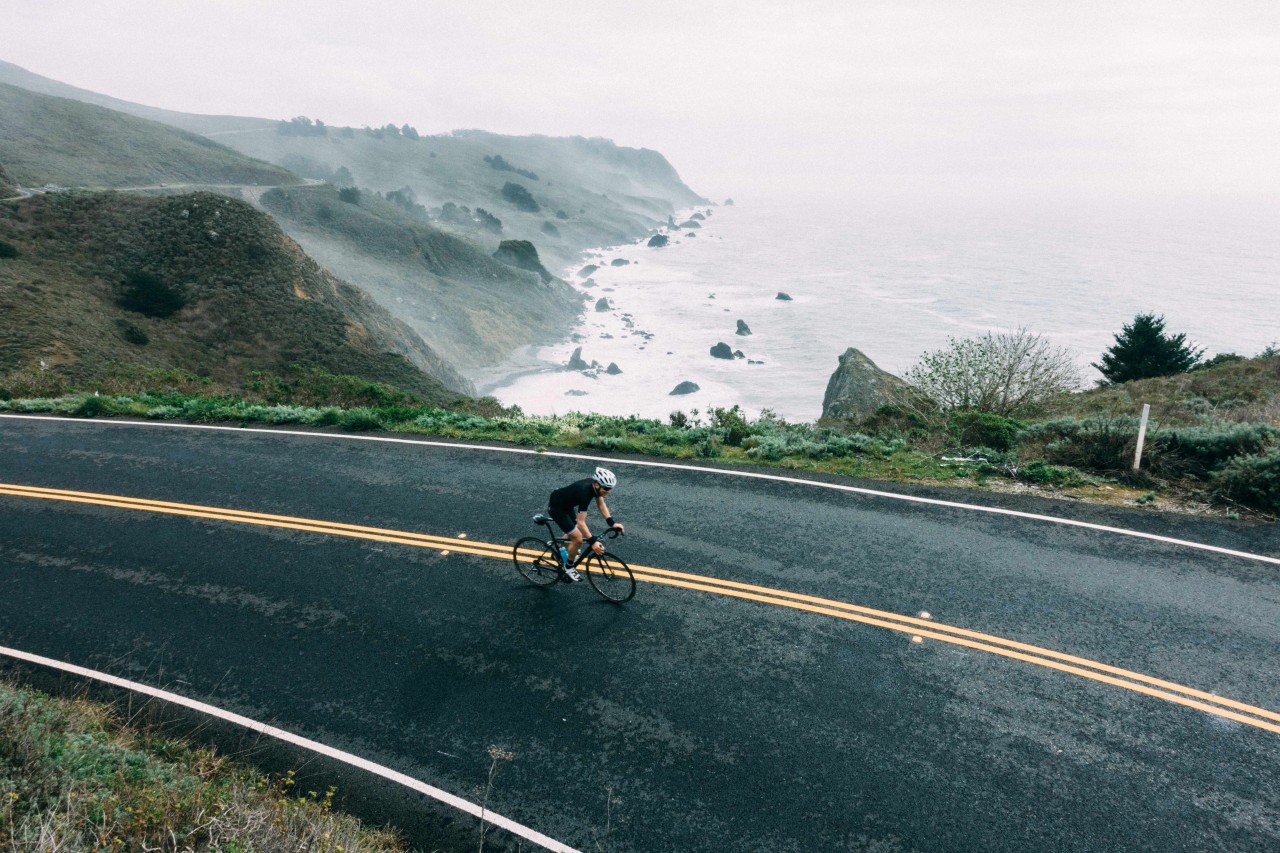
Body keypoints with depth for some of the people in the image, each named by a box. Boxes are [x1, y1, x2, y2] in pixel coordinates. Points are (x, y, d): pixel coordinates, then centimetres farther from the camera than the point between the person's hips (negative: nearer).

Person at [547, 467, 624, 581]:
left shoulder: (596, 485, -15)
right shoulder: (585, 492, -38)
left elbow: (601, 504, -1)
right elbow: (581, 523, -37)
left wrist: (612, 523, -12)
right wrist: (593, 542, -44)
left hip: (566, 504, 9)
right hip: (556, 507, -9)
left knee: (573, 532, 25)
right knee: (578, 538, -10)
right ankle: (568, 567, 12)